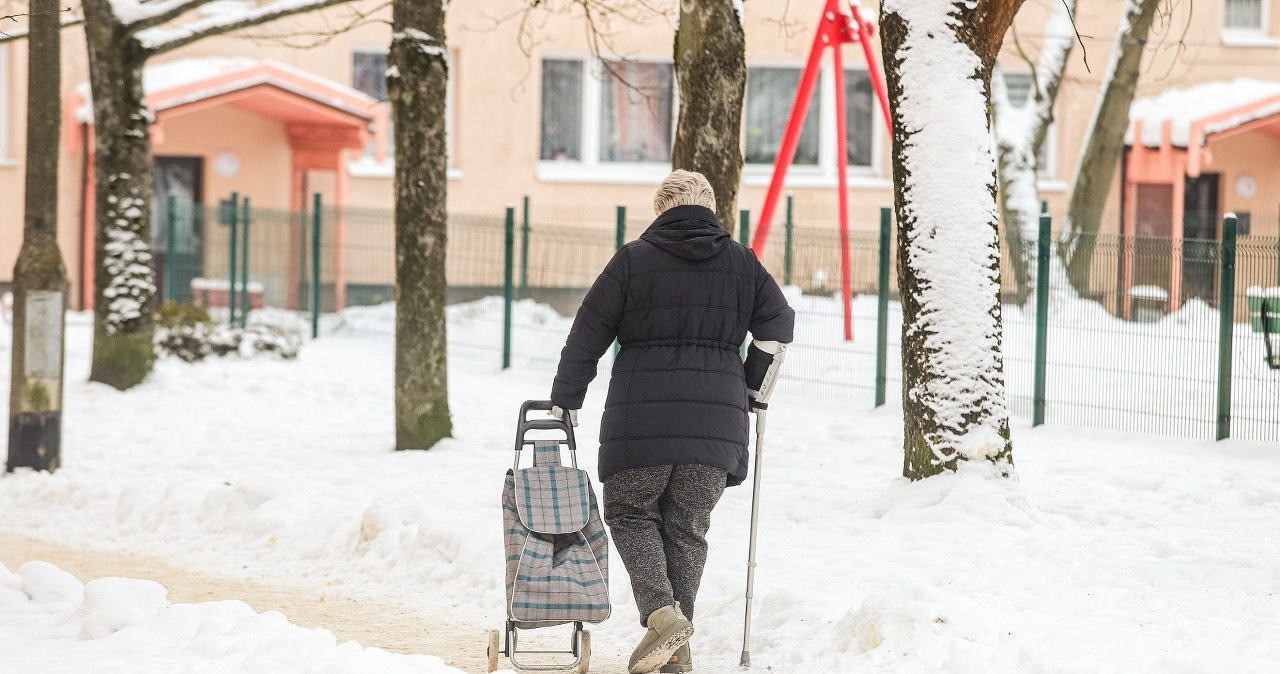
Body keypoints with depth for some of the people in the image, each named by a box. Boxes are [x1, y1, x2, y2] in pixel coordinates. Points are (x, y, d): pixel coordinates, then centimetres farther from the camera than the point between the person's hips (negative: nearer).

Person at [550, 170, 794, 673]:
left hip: (642, 417, -3)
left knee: (631, 514, 10)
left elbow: (588, 334, 2)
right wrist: (755, 394, 23)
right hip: (717, 420, 3)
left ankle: (661, 613, -13)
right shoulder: (742, 263, 9)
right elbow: (777, 327, 13)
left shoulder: (634, 259, 1)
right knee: (688, 526, 10)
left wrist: (565, 399, 12)